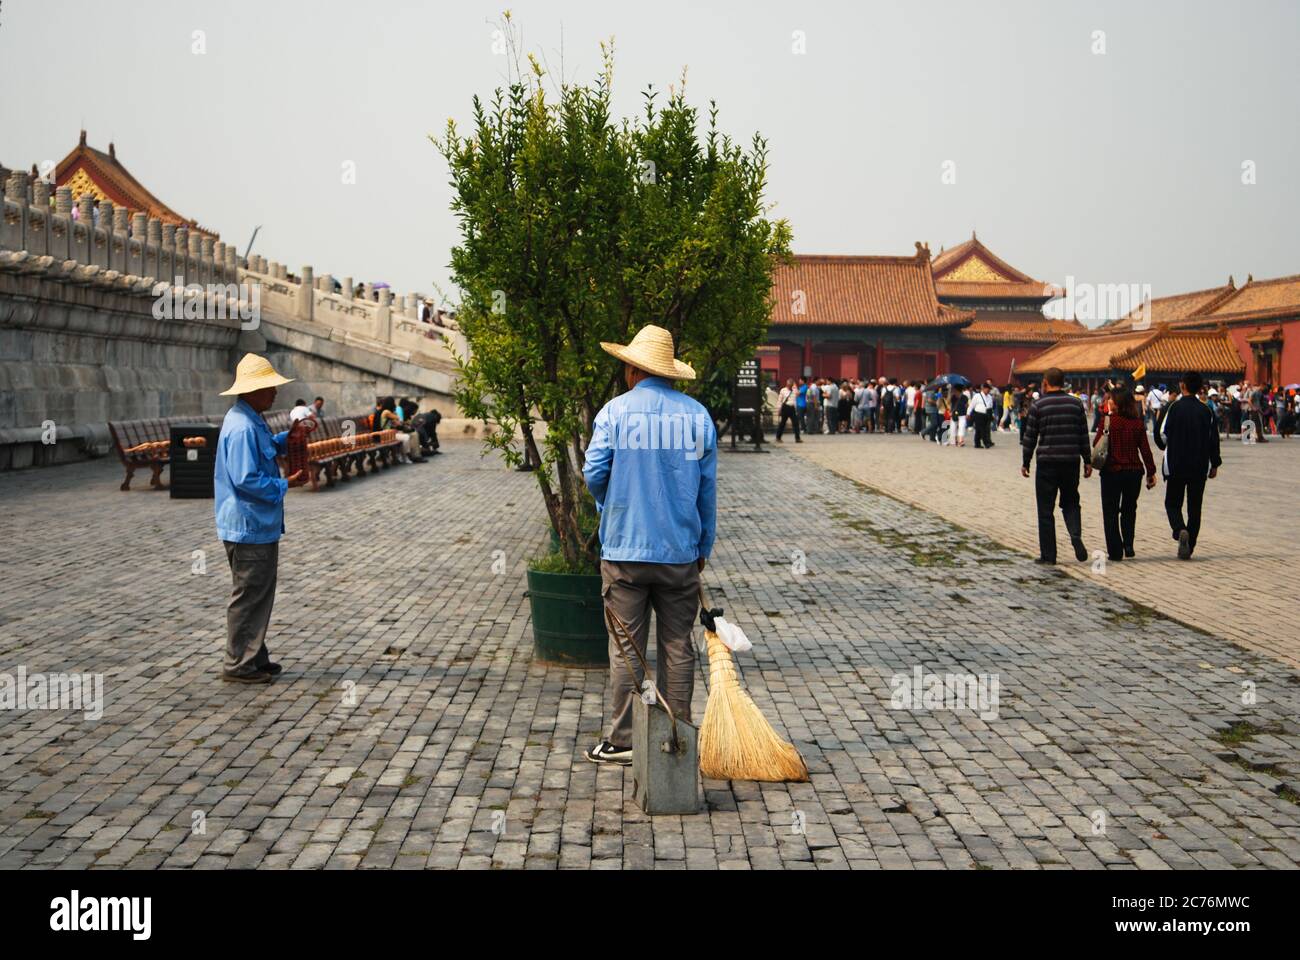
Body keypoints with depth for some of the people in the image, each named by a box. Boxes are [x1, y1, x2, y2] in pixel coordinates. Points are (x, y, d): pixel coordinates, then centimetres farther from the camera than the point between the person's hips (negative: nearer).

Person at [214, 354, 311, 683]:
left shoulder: (252, 421, 11)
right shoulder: (241, 427, -22)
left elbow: (266, 450, 26)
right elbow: (246, 480, -26)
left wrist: (288, 436, 9)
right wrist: (286, 484, -16)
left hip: (260, 526, 11)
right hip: (249, 528, -11)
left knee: (260, 594, 18)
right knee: (248, 597, -1)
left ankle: (254, 658, 28)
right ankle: (238, 665, 10)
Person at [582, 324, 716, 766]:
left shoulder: (616, 410, -5)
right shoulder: (698, 414, 3)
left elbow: (594, 473, -7)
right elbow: (708, 487, 6)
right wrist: (703, 546, 16)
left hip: (624, 550, -2)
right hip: (681, 551, 2)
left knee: (626, 648, 4)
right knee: (677, 647, 9)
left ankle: (622, 741, 9)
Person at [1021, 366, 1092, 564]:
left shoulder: (1037, 405, -3)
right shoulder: (1076, 404, 6)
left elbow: (1030, 437, -1)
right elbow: (1084, 435, 8)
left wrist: (1025, 462, 7)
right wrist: (1087, 461, 14)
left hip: (1047, 462, -3)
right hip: (1071, 462, 3)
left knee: (1046, 509, 4)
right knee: (1070, 502, 18)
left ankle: (1048, 554, 5)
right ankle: (1076, 535, -8)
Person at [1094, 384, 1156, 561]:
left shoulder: (1107, 420, -11)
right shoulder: (1138, 422, -1)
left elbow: (1097, 444, -8)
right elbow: (1145, 449, 1)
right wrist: (1151, 472, 7)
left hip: (1111, 472, -3)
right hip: (1134, 471, 3)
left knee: (1110, 512, 6)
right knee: (1129, 510, 20)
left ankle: (1115, 551, 3)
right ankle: (1128, 545, 11)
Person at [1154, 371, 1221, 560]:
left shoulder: (1173, 407, -7)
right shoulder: (1205, 410, 2)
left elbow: (1162, 434, -7)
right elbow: (1213, 439, 4)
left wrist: (1165, 447, 16)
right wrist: (1215, 464, 13)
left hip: (1175, 465, -2)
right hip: (1200, 466, 3)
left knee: (1173, 503, 9)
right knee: (1194, 507, 11)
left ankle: (1180, 531, -20)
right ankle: (1188, 548, 11)